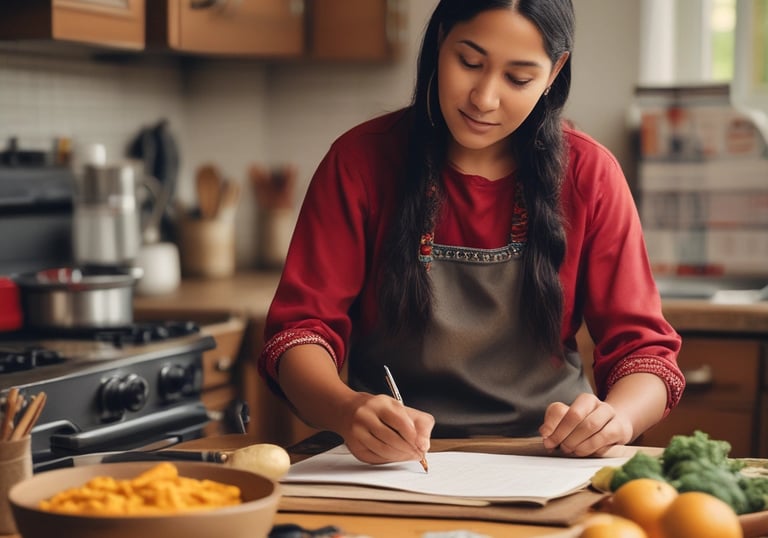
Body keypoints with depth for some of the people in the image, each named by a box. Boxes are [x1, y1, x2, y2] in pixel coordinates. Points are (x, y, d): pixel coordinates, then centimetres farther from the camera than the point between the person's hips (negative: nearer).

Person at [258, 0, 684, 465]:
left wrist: (614, 418, -23)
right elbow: (301, 329, -6)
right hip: (387, 463, -1)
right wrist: (348, 410, -29)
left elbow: (644, 347, 1)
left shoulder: (588, 174, 2)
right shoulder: (361, 160, -1)